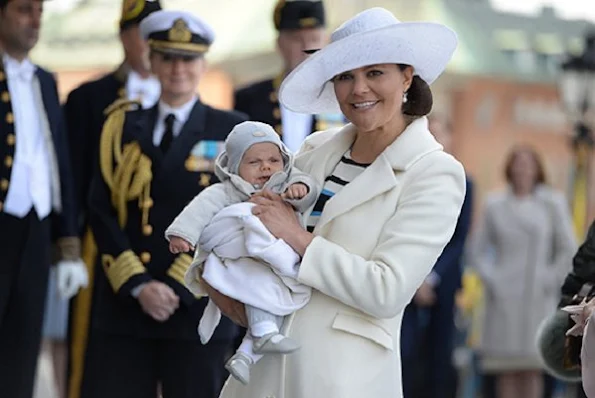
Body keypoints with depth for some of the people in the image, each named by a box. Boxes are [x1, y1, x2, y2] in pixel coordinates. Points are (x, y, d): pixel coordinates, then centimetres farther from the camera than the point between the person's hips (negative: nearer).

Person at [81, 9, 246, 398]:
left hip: (197, 306, -2)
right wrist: (138, 285, -9)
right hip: (123, 305, 2)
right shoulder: (123, 128, 12)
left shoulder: (232, 132, 5)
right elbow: (102, 212, 4)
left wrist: (178, 287, -10)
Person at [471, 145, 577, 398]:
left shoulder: (553, 203, 7)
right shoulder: (494, 205, 9)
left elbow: (568, 250, 6)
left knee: (532, 369, -3)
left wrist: (551, 280, -2)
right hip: (503, 298, 1)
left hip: (538, 298, -1)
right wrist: (490, 280, -1)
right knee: (506, 370, -2)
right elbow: (479, 250, 12)